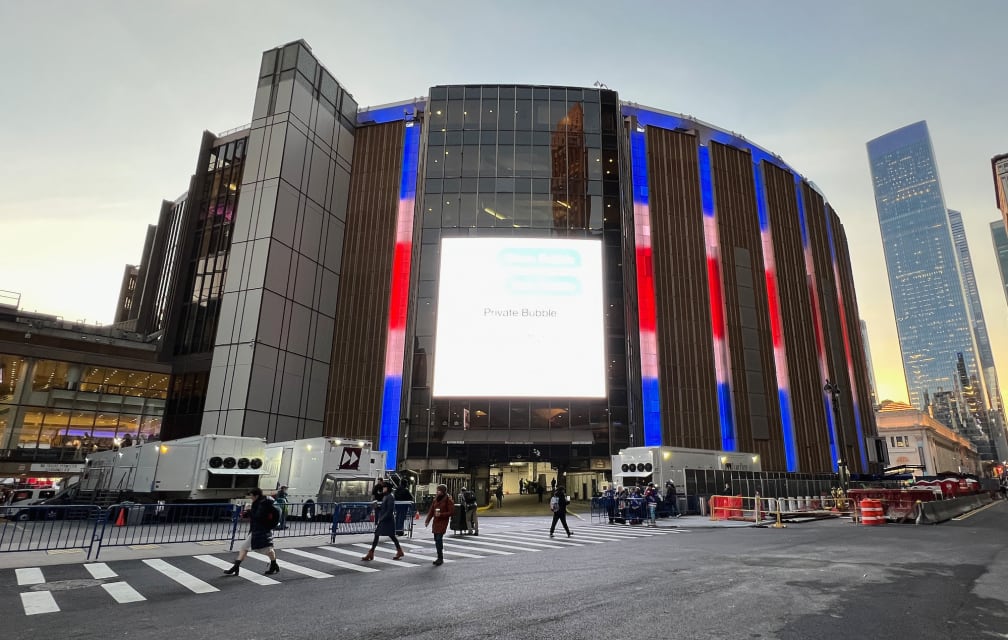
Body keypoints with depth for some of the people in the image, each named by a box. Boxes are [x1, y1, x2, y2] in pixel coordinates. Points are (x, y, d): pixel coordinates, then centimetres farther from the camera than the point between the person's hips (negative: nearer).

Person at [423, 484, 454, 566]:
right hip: (436, 521, 7)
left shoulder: (448, 500, -7)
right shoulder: (435, 499, 12)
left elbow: (451, 512, -9)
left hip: (443, 521, -7)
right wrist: (427, 521, 4)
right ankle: (440, 558, 19)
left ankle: (440, 558, -5)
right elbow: (431, 510, 12)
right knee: (436, 539, 8)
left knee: (439, 538, -14)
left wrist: (441, 514, -19)